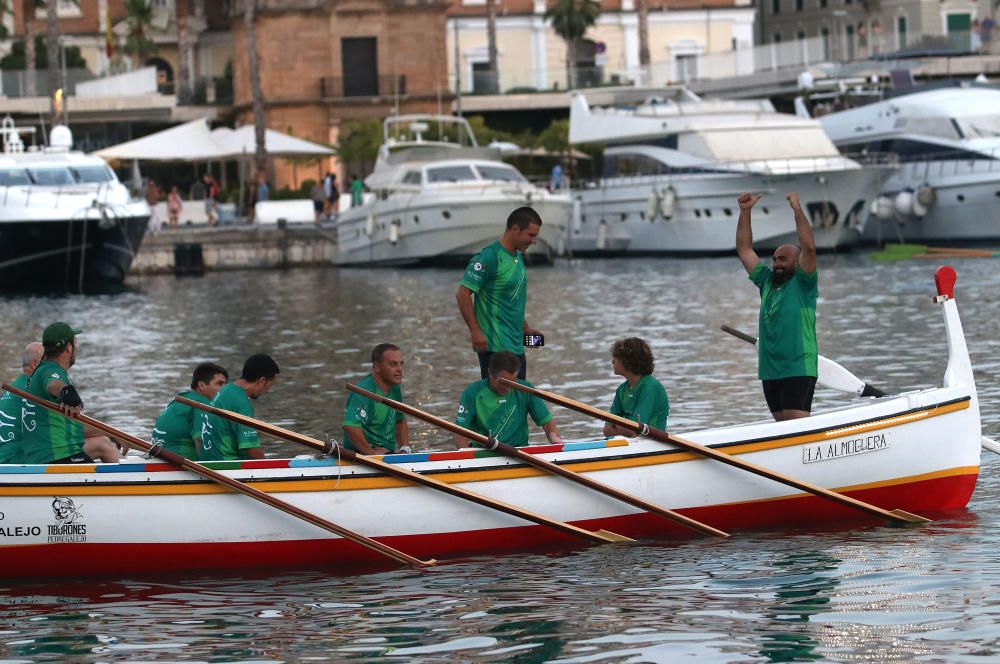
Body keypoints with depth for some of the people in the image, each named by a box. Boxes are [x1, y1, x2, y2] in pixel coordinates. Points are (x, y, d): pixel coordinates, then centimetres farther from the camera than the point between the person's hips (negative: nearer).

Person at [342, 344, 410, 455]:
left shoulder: (394, 388, 14)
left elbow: (400, 421, 29)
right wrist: (373, 453, -21)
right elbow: (350, 426, -30)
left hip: (389, 452, 9)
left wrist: (404, 449, 11)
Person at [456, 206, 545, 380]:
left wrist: (525, 327, 20)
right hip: (495, 346, -9)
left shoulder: (518, 257, 14)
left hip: (516, 345, 9)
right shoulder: (489, 258, -14)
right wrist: (475, 331, -21)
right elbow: (462, 294, -18)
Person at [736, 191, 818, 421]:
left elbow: (808, 247, -16)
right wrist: (745, 211, 12)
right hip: (770, 372, 7)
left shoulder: (803, 283, -2)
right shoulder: (767, 282, 15)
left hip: (798, 370, -7)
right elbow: (744, 249, 18)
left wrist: (797, 209, -13)